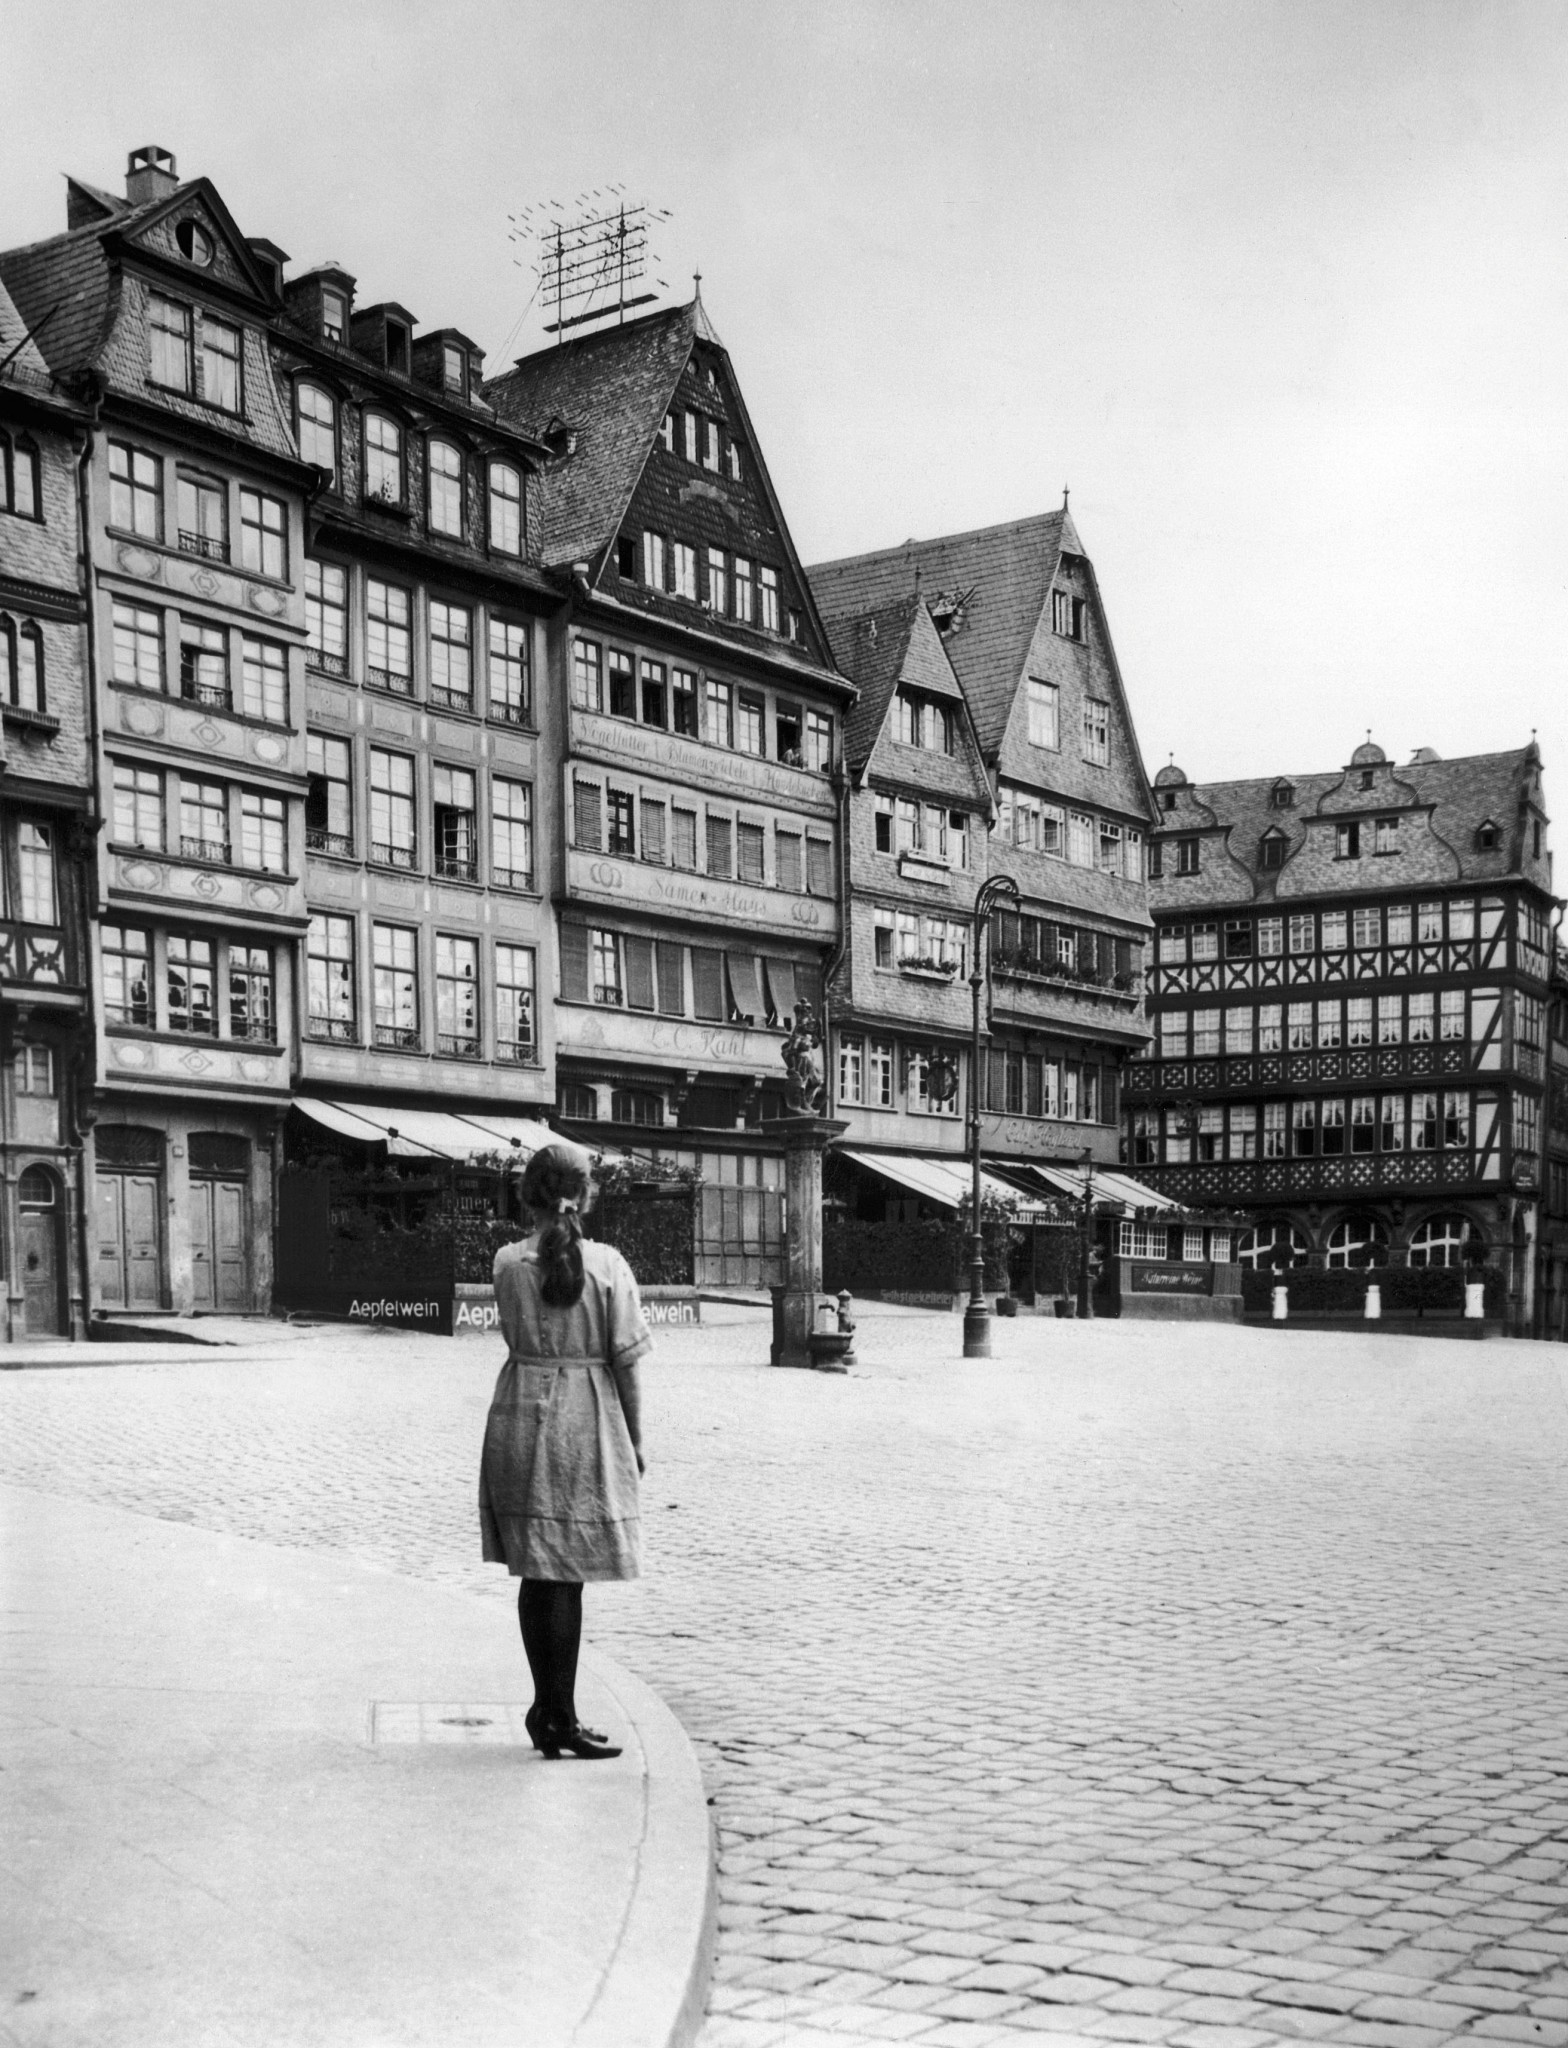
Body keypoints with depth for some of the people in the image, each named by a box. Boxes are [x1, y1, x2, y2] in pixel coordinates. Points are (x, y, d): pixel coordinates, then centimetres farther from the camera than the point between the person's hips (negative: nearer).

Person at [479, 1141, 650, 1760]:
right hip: (586, 1427, -2)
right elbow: (625, 1362, -7)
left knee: (537, 1574, 12)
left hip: (521, 1418, 3)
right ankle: (559, 1717, 7)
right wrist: (635, 1439, 5)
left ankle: (550, 1710, 20)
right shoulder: (607, 1264, -9)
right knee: (565, 1577, 4)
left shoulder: (507, 1263, -4)